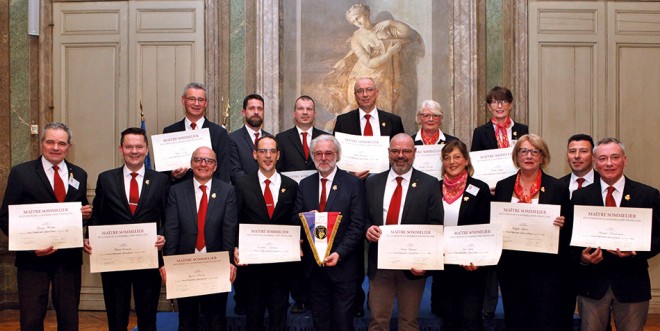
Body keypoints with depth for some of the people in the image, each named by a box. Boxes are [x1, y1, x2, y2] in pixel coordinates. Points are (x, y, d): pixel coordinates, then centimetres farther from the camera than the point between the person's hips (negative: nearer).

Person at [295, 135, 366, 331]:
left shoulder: (353, 184, -4)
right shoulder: (304, 185, 9)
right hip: (314, 266, 4)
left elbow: (357, 226, -9)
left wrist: (339, 253, -18)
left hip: (343, 265, -3)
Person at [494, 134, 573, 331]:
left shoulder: (558, 188, 1)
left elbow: (569, 231, 5)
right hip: (511, 268, 3)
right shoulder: (503, 186, 7)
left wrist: (561, 225, -16)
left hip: (545, 268, -2)